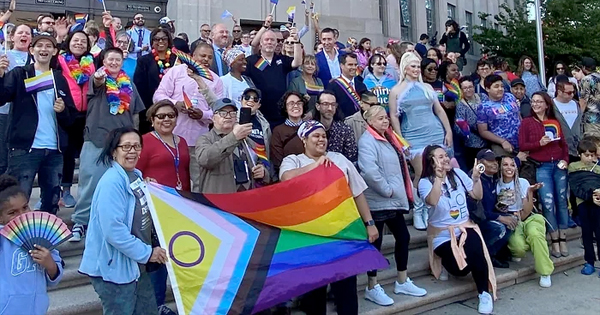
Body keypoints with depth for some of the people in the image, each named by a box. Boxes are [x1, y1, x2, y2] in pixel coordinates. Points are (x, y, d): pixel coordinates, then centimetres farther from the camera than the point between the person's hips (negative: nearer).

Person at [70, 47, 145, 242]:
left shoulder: (129, 84, 14)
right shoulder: (99, 79, 2)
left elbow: (135, 113, 18)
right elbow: (96, 85, -23)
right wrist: (98, 79, -47)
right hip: (96, 139, -3)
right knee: (90, 182, -4)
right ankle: (80, 222, 6)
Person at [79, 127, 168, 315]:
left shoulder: (136, 176, 6)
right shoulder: (112, 182, -23)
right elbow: (114, 230, -29)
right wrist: (146, 253, -21)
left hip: (135, 264, 9)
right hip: (114, 267, -9)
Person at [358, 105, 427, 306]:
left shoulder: (386, 138, 17)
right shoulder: (367, 140, -13)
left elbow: (398, 166, 24)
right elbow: (369, 171, -28)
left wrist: (400, 191, 12)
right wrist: (386, 190, -19)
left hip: (393, 200, 9)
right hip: (377, 201, -9)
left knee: (403, 237, 14)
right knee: (375, 242, 0)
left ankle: (402, 282, 29)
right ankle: (372, 288, 13)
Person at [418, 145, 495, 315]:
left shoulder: (458, 173, 2)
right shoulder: (425, 182, -10)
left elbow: (477, 196, 6)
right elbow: (432, 201, -32)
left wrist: (476, 178, -9)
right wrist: (439, 177, -37)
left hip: (465, 227, 3)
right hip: (442, 234, -3)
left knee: (476, 254, -29)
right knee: (460, 269, -20)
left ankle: (484, 294, -8)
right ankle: (444, 259, 15)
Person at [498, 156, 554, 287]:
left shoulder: (523, 182, 1)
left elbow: (525, 214, -6)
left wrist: (530, 192, -17)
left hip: (528, 219, 1)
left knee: (534, 233, -37)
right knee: (519, 246, -33)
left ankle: (545, 272, -20)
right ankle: (515, 252, 6)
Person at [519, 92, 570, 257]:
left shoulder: (555, 123, 12)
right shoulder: (526, 122, 2)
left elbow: (564, 144, 14)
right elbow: (522, 146, -4)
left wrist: (565, 159, -1)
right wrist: (539, 143, -18)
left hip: (559, 165, 4)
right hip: (541, 167, -3)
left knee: (562, 201, 5)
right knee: (548, 203, -8)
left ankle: (563, 239, 13)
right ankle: (554, 241, 3)